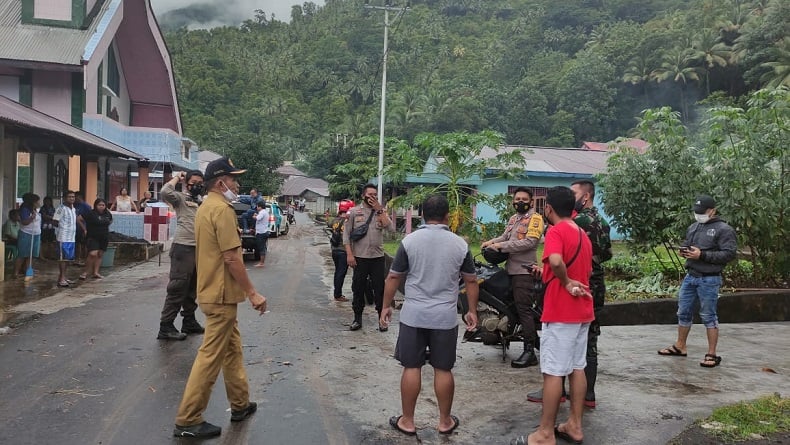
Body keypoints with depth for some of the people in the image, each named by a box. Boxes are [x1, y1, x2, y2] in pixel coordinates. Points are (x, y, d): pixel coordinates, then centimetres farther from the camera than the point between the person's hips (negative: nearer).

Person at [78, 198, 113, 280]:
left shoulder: (108, 214, 5)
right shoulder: (91, 213, -11)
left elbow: (110, 221, 27)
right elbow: (78, 218, -9)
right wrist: (84, 229, -6)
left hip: (104, 238, 6)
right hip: (92, 237, -5)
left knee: (100, 255, 8)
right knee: (93, 254, -17)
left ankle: (95, 273, 15)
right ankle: (86, 272, -3)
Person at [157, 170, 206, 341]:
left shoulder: (204, 200, 17)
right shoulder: (180, 198, -1)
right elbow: (165, 192, -21)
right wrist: (177, 178, -7)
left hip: (200, 248, 7)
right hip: (183, 248, -7)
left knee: (192, 288, 16)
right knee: (177, 288, -7)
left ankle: (189, 321, 27)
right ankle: (166, 327, -3)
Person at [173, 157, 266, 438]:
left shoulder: (206, 206, 14)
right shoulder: (222, 209, -18)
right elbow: (231, 258, -23)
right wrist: (252, 293, -18)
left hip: (213, 290, 11)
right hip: (221, 294, -11)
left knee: (232, 349, 18)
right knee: (211, 356, -3)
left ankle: (240, 404, 30)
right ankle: (188, 420, 4)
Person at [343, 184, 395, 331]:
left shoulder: (381, 212, 6)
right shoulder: (354, 212, 1)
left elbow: (391, 228, -11)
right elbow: (346, 234, -1)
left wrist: (379, 210, -12)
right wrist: (349, 254, -9)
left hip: (378, 257, 1)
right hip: (359, 257, -1)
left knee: (380, 288, 4)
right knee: (358, 289, 8)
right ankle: (357, 319, 20)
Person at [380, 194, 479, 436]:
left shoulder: (410, 241, -5)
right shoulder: (460, 244, -1)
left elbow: (393, 277, 0)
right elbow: (471, 281, 6)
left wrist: (386, 306, 12)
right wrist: (472, 311, 18)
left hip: (413, 315, -1)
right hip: (446, 316, 1)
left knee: (411, 367, 8)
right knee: (443, 369, 10)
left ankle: (407, 421, 18)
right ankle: (445, 421, 23)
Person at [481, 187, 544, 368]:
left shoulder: (535, 218, -6)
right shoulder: (513, 219, 20)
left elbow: (529, 242, -18)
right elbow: (505, 237, 23)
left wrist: (501, 246, -19)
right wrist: (492, 241, 1)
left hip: (524, 270, -8)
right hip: (511, 269, 9)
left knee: (524, 309, -11)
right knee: (519, 307, 12)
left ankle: (530, 352, -8)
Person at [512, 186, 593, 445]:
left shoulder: (556, 231, -14)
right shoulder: (583, 234, 14)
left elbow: (556, 261, -33)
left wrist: (566, 282, -18)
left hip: (560, 312, -9)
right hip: (582, 311, 9)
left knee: (553, 372, -4)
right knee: (577, 368, 14)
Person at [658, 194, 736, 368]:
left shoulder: (724, 229, -9)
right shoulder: (693, 227, 15)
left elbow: (729, 254, -17)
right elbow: (685, 244, 28)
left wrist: (702, 255, -21)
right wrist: (684, 251, 3)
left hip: (709, 280, -7)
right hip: (690, 276, 7)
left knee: (708, 316, -2)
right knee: (683, 312, 14)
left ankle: (712, 354, 8)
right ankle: (679, 346, 27)